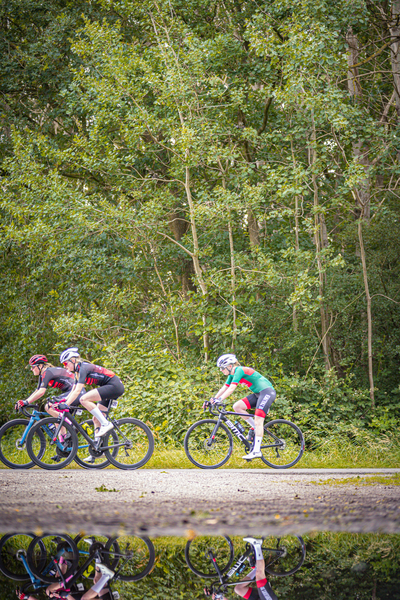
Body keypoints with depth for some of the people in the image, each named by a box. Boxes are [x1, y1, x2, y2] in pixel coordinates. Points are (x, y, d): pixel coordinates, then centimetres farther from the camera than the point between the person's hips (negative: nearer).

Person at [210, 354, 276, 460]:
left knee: (258, 420, -17)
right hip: (258, 394, 9)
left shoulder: (239, 370, -17)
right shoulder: (232, 374, 10)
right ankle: (255, 428, 7)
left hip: (267, 391, -9)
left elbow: (231, 389, -26)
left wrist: (218, 400, -32)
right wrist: (212, 400, 5)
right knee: (237, 406, -2)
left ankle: (257, 451, -19)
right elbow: (224, 388, 13)